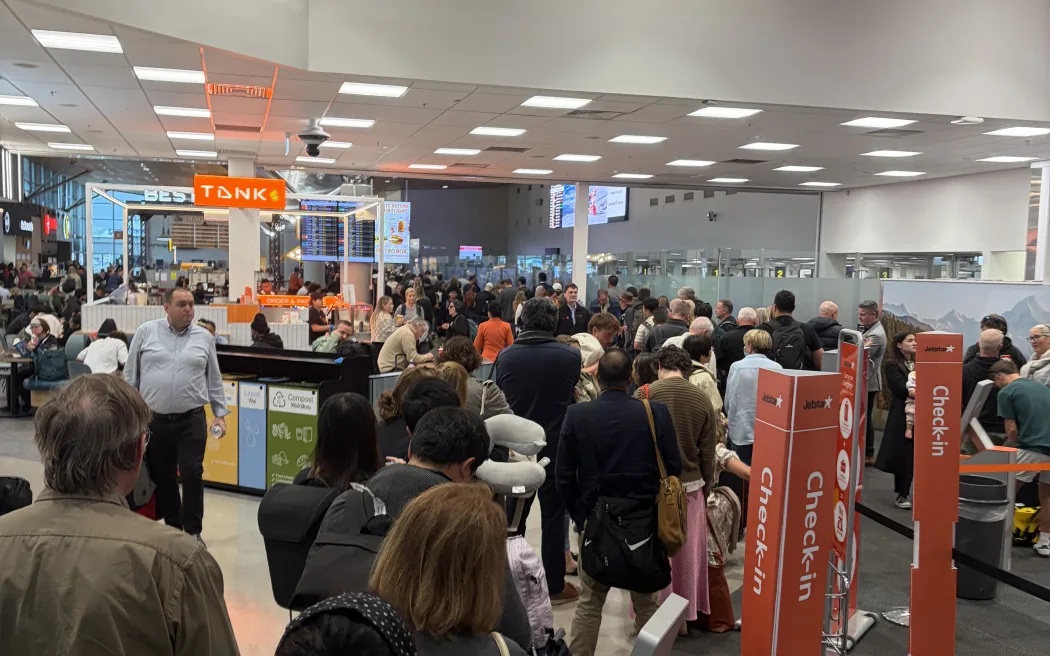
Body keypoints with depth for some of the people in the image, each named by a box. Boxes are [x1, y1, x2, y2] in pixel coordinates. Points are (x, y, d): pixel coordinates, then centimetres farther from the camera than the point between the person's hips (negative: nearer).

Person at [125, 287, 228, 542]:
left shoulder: (204, 338, 3)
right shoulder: (146, 332, 2)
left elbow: (214, 379, 8)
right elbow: (130, 375, 6)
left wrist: (220, 414, 4)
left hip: (191, 419, -1)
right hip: (154, 419, 1)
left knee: (192, 474, -4)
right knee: (161, 476, 10)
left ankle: (192, 530, 8)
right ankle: (172, 526, 25)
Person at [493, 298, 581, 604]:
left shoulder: (505, 356, -9)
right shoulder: (570, 356, -14)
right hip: (556, 447, -2)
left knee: (513, 515, 15)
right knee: (553, 516, 9)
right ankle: (554, 585, 18)